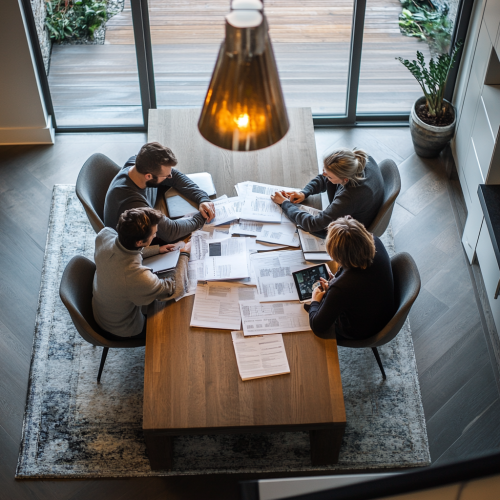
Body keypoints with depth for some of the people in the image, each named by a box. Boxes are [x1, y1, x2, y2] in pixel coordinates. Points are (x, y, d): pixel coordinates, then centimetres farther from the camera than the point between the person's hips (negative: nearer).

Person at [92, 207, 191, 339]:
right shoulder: (138, 277, -45)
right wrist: (184, 255, -15)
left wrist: (157, 250, 2)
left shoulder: (104, 235, -26)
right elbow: (177, 290, -27)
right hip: (122, 329, -6)